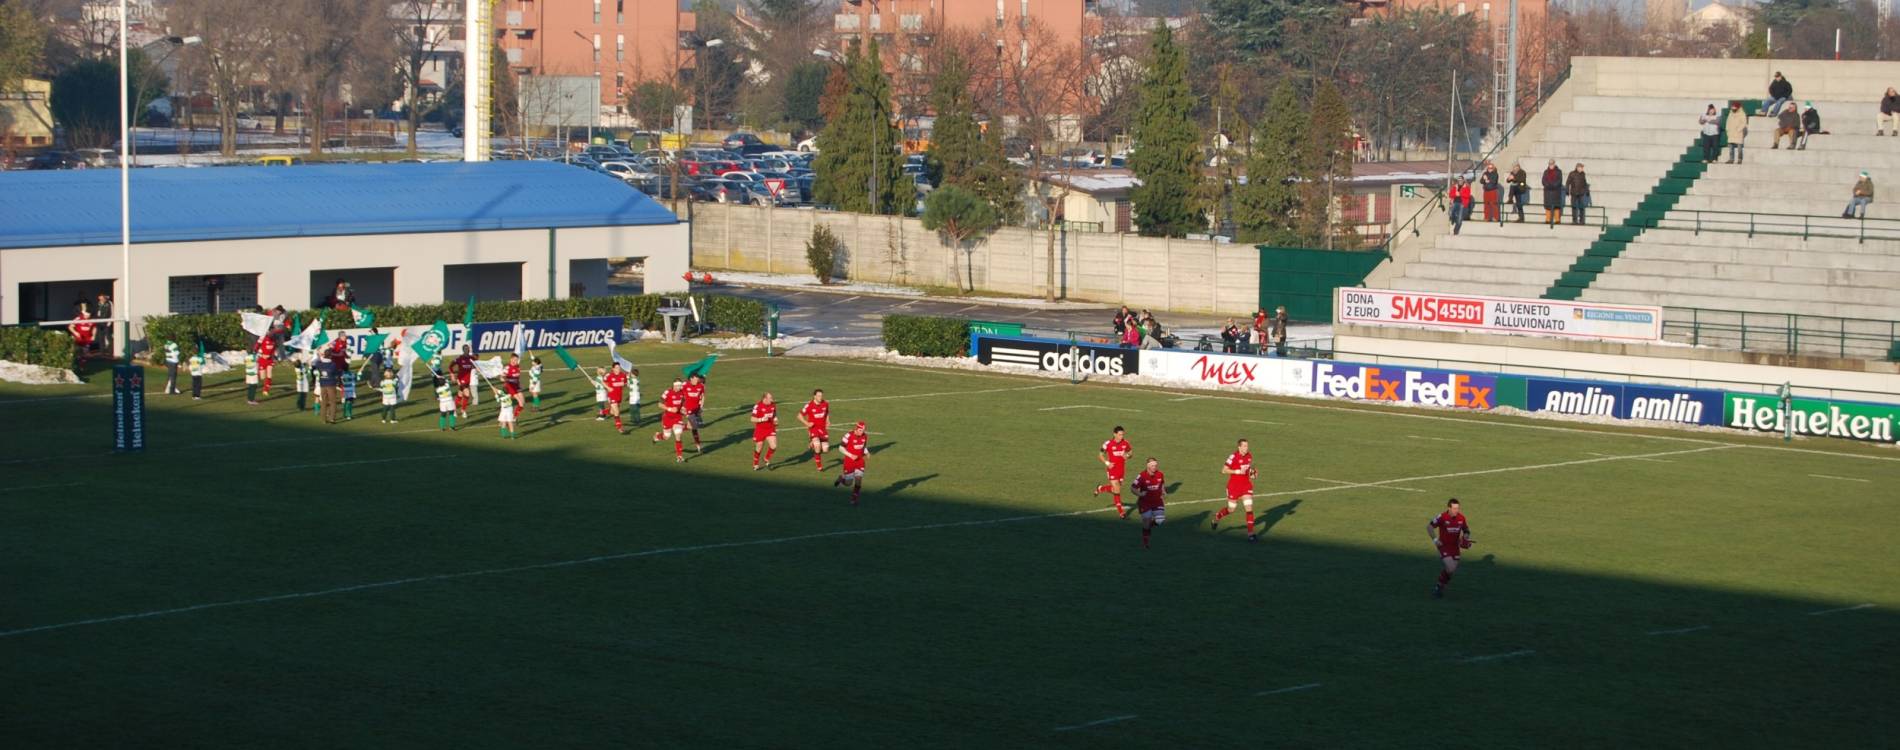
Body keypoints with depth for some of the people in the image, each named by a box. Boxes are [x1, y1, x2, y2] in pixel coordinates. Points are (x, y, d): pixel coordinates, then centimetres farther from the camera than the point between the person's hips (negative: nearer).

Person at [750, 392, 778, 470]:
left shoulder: (773, 406, -1)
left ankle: (767, 460, 16)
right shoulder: (758, 406, -17)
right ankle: (755, 465, 31)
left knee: (774, 446, -13)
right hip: (760, 430, -4)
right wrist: (762, 419, -28)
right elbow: (753, 419, -14)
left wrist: (775, 419, -5)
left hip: (770, 429, 4)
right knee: (759, 448, 8)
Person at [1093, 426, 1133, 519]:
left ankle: (1100, 488, 42)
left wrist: (1127, 455, -11)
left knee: (1115, 488, 17)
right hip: (1112, 469, -5)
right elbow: (1101, 455, -2)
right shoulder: (1108, 443, -13)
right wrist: (1107, 463, -18)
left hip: (1122, 469, 5)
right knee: (1117, 490, -10)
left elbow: (1130, 451, 13)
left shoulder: (1125, 443, -2)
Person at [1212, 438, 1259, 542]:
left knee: (1249, 508, -8)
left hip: (1246, 485, 4)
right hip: (1234, 486, -4)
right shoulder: (1233, 457, -18)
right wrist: (1238, 471, -25)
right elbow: (1224, 470, -16)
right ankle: (1217, 516, 42)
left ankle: (1250, 533, -6)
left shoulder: (1249, 455, 1)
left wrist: (1251, 472, -1)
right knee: (1231, 510, 10)